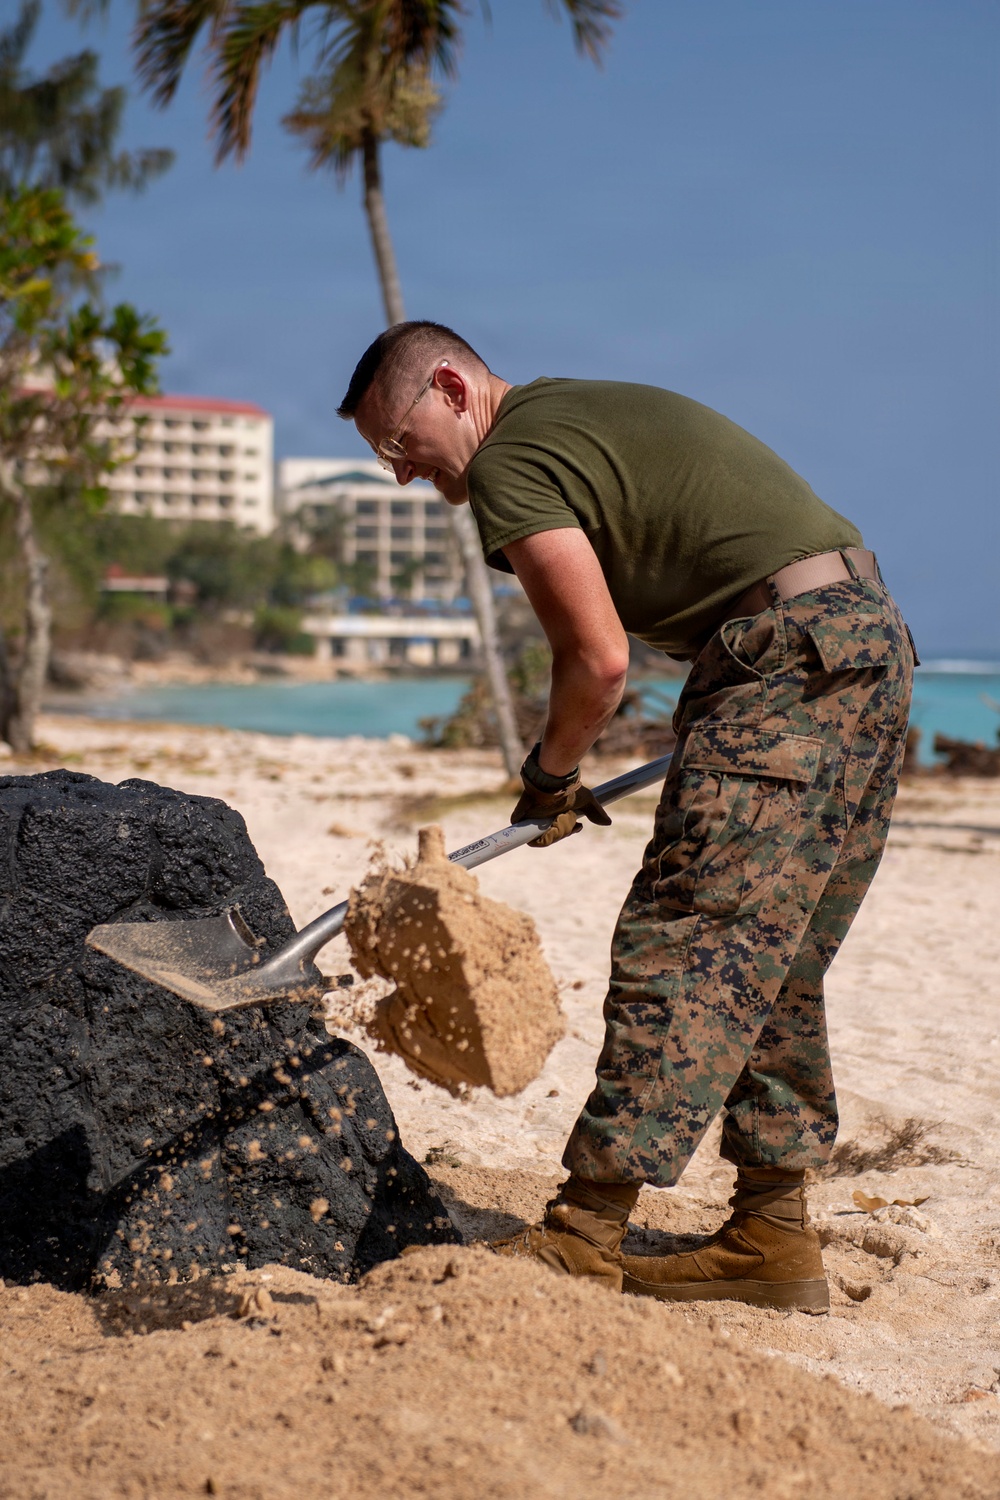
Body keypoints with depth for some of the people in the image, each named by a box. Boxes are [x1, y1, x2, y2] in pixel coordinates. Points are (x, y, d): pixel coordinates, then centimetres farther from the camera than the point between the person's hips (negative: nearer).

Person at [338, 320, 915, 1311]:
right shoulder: (579, 414, 23)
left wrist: (550, 773, 4)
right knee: (773, 967, 12)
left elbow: (599, 659, -14)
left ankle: (583, 1238, -10)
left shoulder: (511, 462, -8)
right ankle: (774, 1235, 17)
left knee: (680, 948, -11)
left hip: (789, 655, -10)